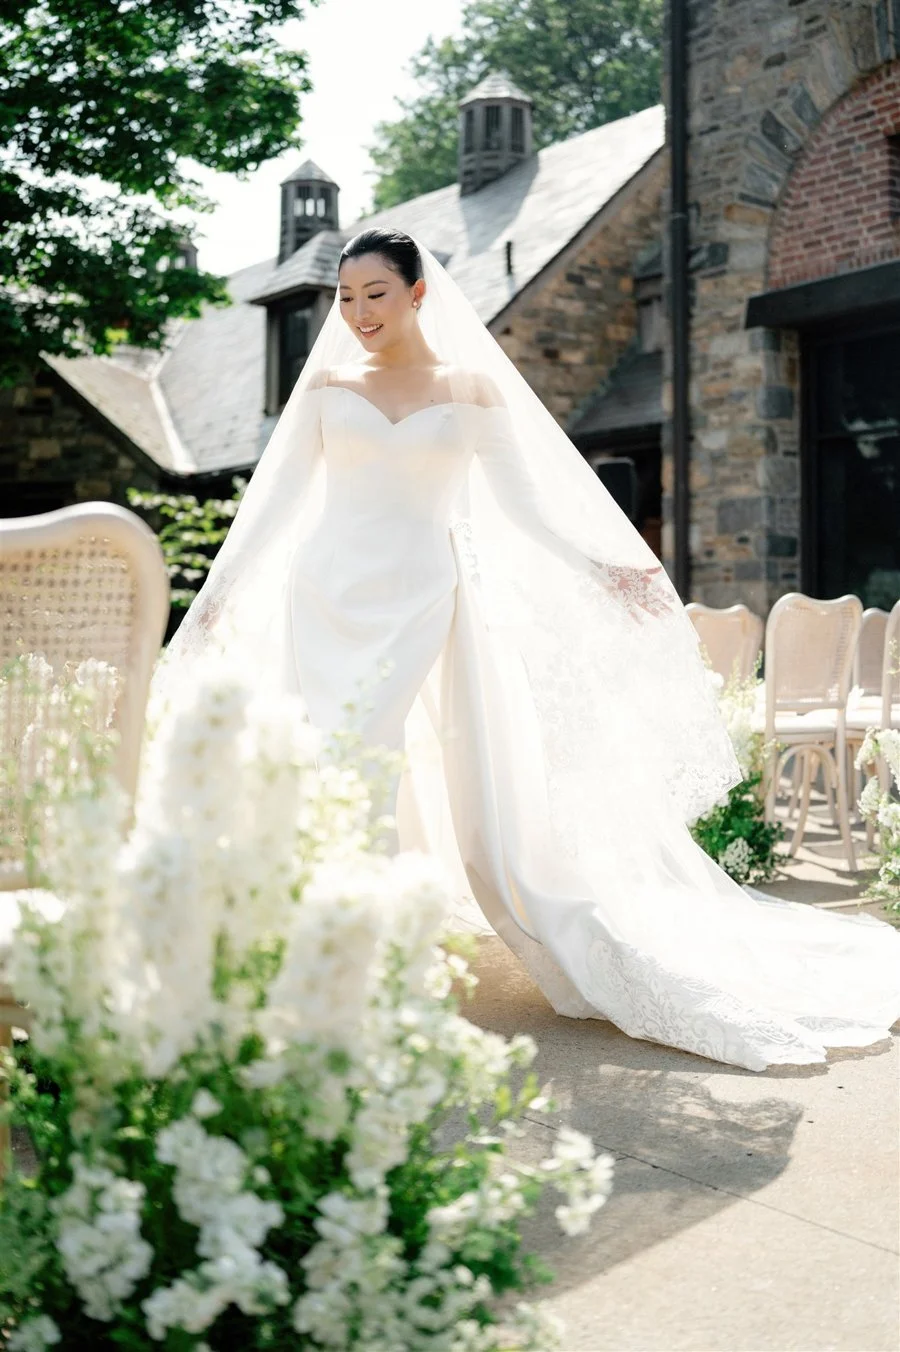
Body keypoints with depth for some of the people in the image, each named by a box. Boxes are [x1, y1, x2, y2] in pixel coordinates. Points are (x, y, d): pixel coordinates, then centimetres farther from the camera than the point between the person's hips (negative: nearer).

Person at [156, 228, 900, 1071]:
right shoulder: (326, 385, 9)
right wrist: (220, 591, 8)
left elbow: (524, 502, 6)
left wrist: (603, 569, -4)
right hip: (322, 595, 2)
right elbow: (276, 497, 10)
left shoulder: (471, 389, 6)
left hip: (414, 600, -2)